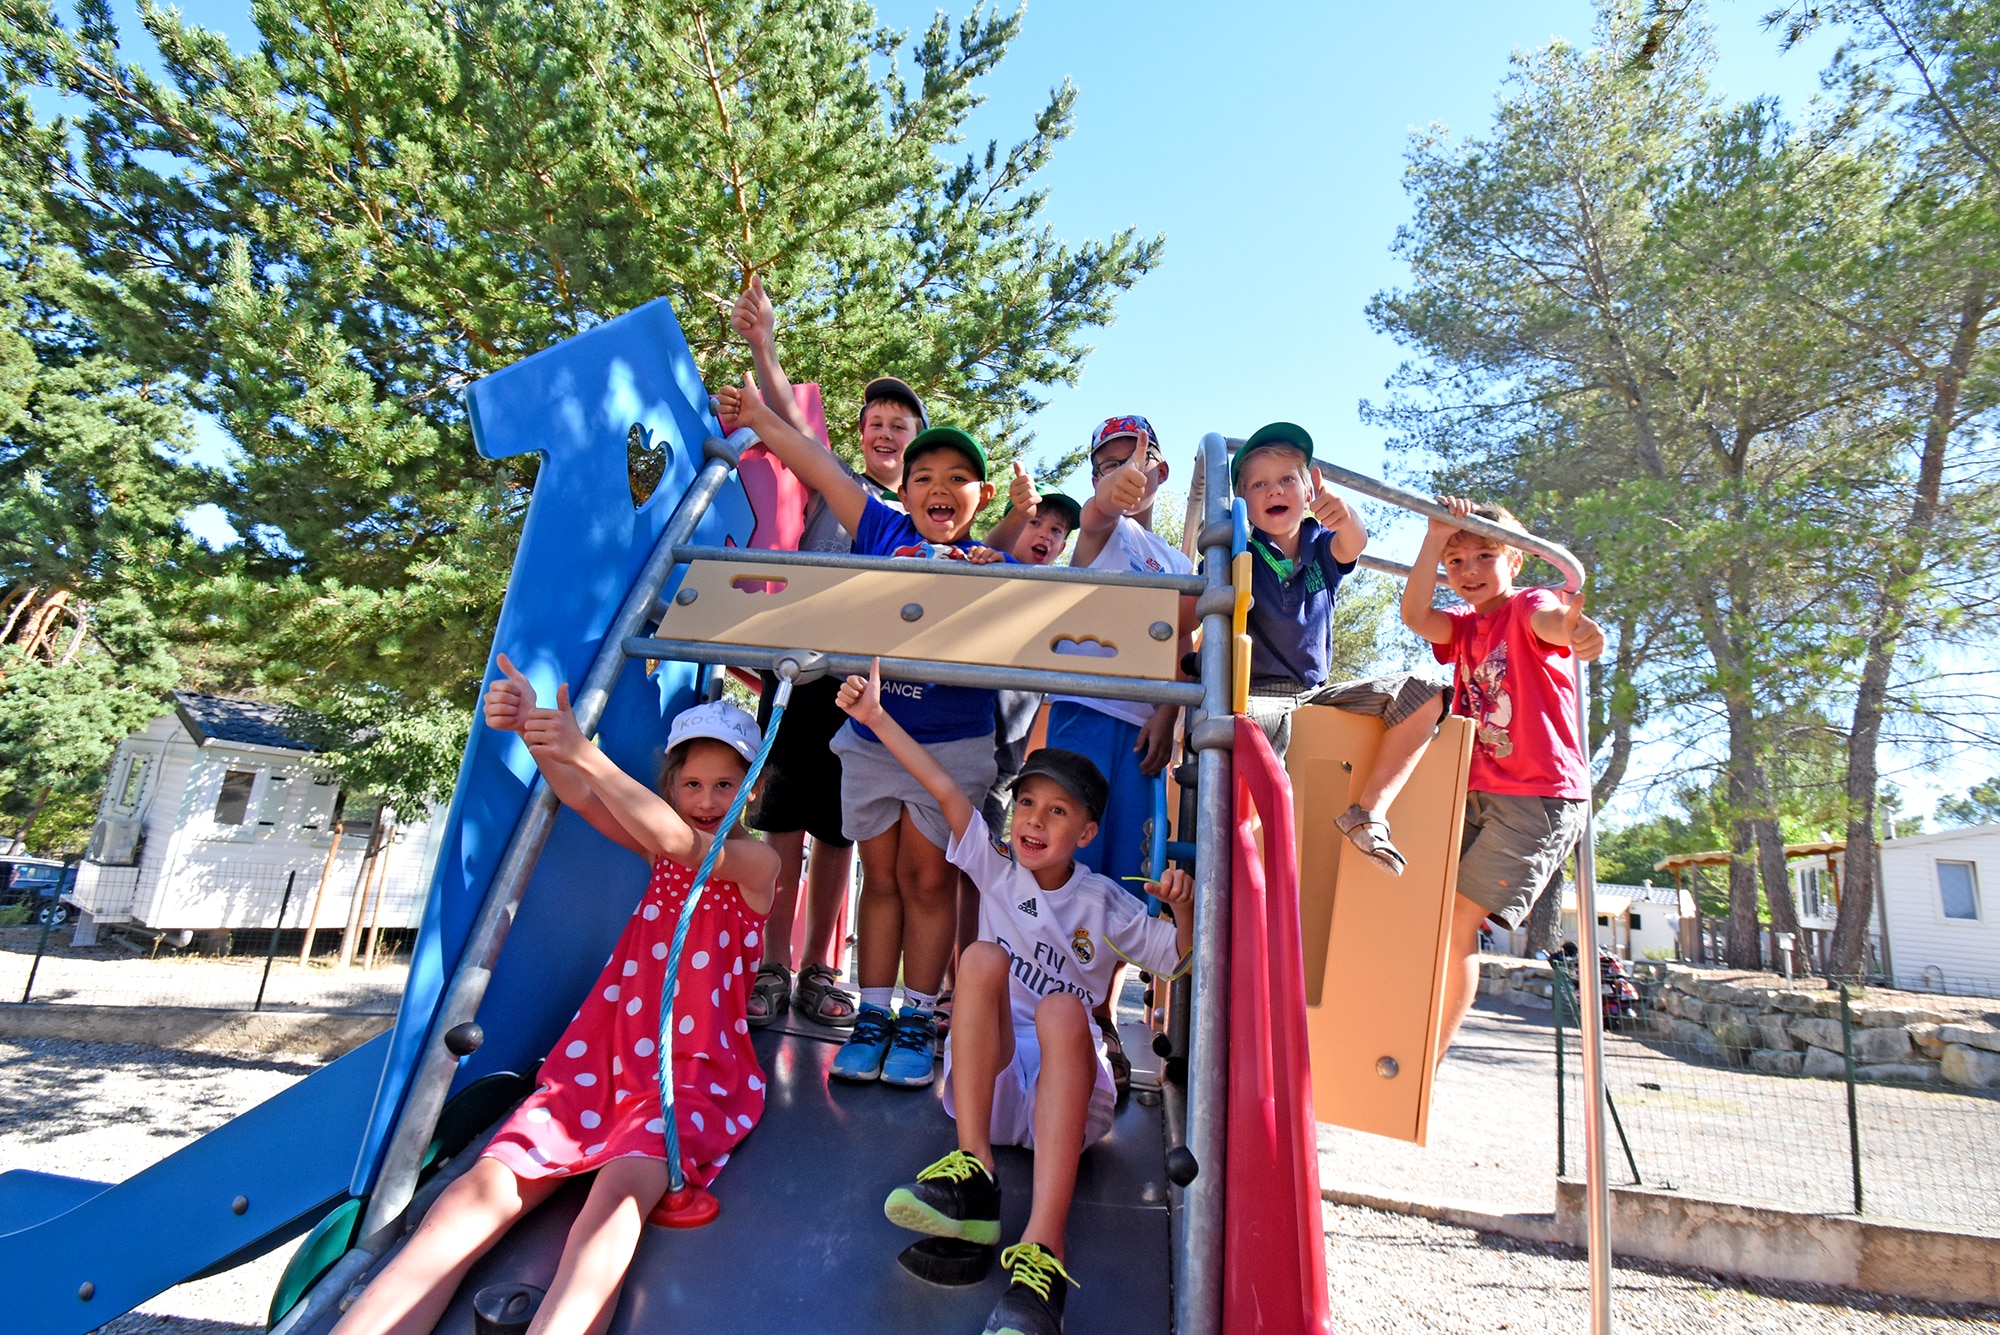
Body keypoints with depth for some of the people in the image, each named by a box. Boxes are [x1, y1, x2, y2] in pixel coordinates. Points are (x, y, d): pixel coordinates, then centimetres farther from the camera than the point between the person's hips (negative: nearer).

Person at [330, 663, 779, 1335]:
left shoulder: (757, 860, 0)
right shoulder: (658, 846, 15)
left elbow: (681, 843, -21)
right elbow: (583, 797, -3)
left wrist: (584, 753, -32)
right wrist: (530, 727, -23)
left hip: (696, 1072, -4)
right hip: (601, 1058, 4)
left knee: (620, 1189, -35)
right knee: (485, 1186, -21)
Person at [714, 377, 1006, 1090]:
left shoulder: (991, 568, -3)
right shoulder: (883, 531, 1)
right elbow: (816, 465, 7)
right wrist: (758, 415, 16)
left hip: (951, 746, -2)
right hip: (870, 738, 2)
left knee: (927, 879, 4)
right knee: (880, 878, 10)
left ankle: (918, 1021, 16)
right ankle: (871, 1016, 19)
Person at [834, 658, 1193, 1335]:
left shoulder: (1103, 903, 4)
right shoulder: (996, 867, 5)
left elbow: (1181, 958, 4)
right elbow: (945, 789, -5)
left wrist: (1184, 907, -18)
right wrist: (875, 716, -12)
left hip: (1067, 1081, -1)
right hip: (986, 1075, 1)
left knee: (1061, 1009, -36)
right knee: (984, 957, -26)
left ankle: (1042, 1253, -49)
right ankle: (972, 1175, -33)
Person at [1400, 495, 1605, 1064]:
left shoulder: (1529, 603, -2)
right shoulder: (1464, 626, 15)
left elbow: (1550, 620, -27)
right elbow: (1414, 616, -6)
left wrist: (1572, 625, -52)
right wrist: (1435, 538, -16)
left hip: (1539, 795, -6)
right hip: (1476, 793, 7)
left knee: (1458, 918, -12)